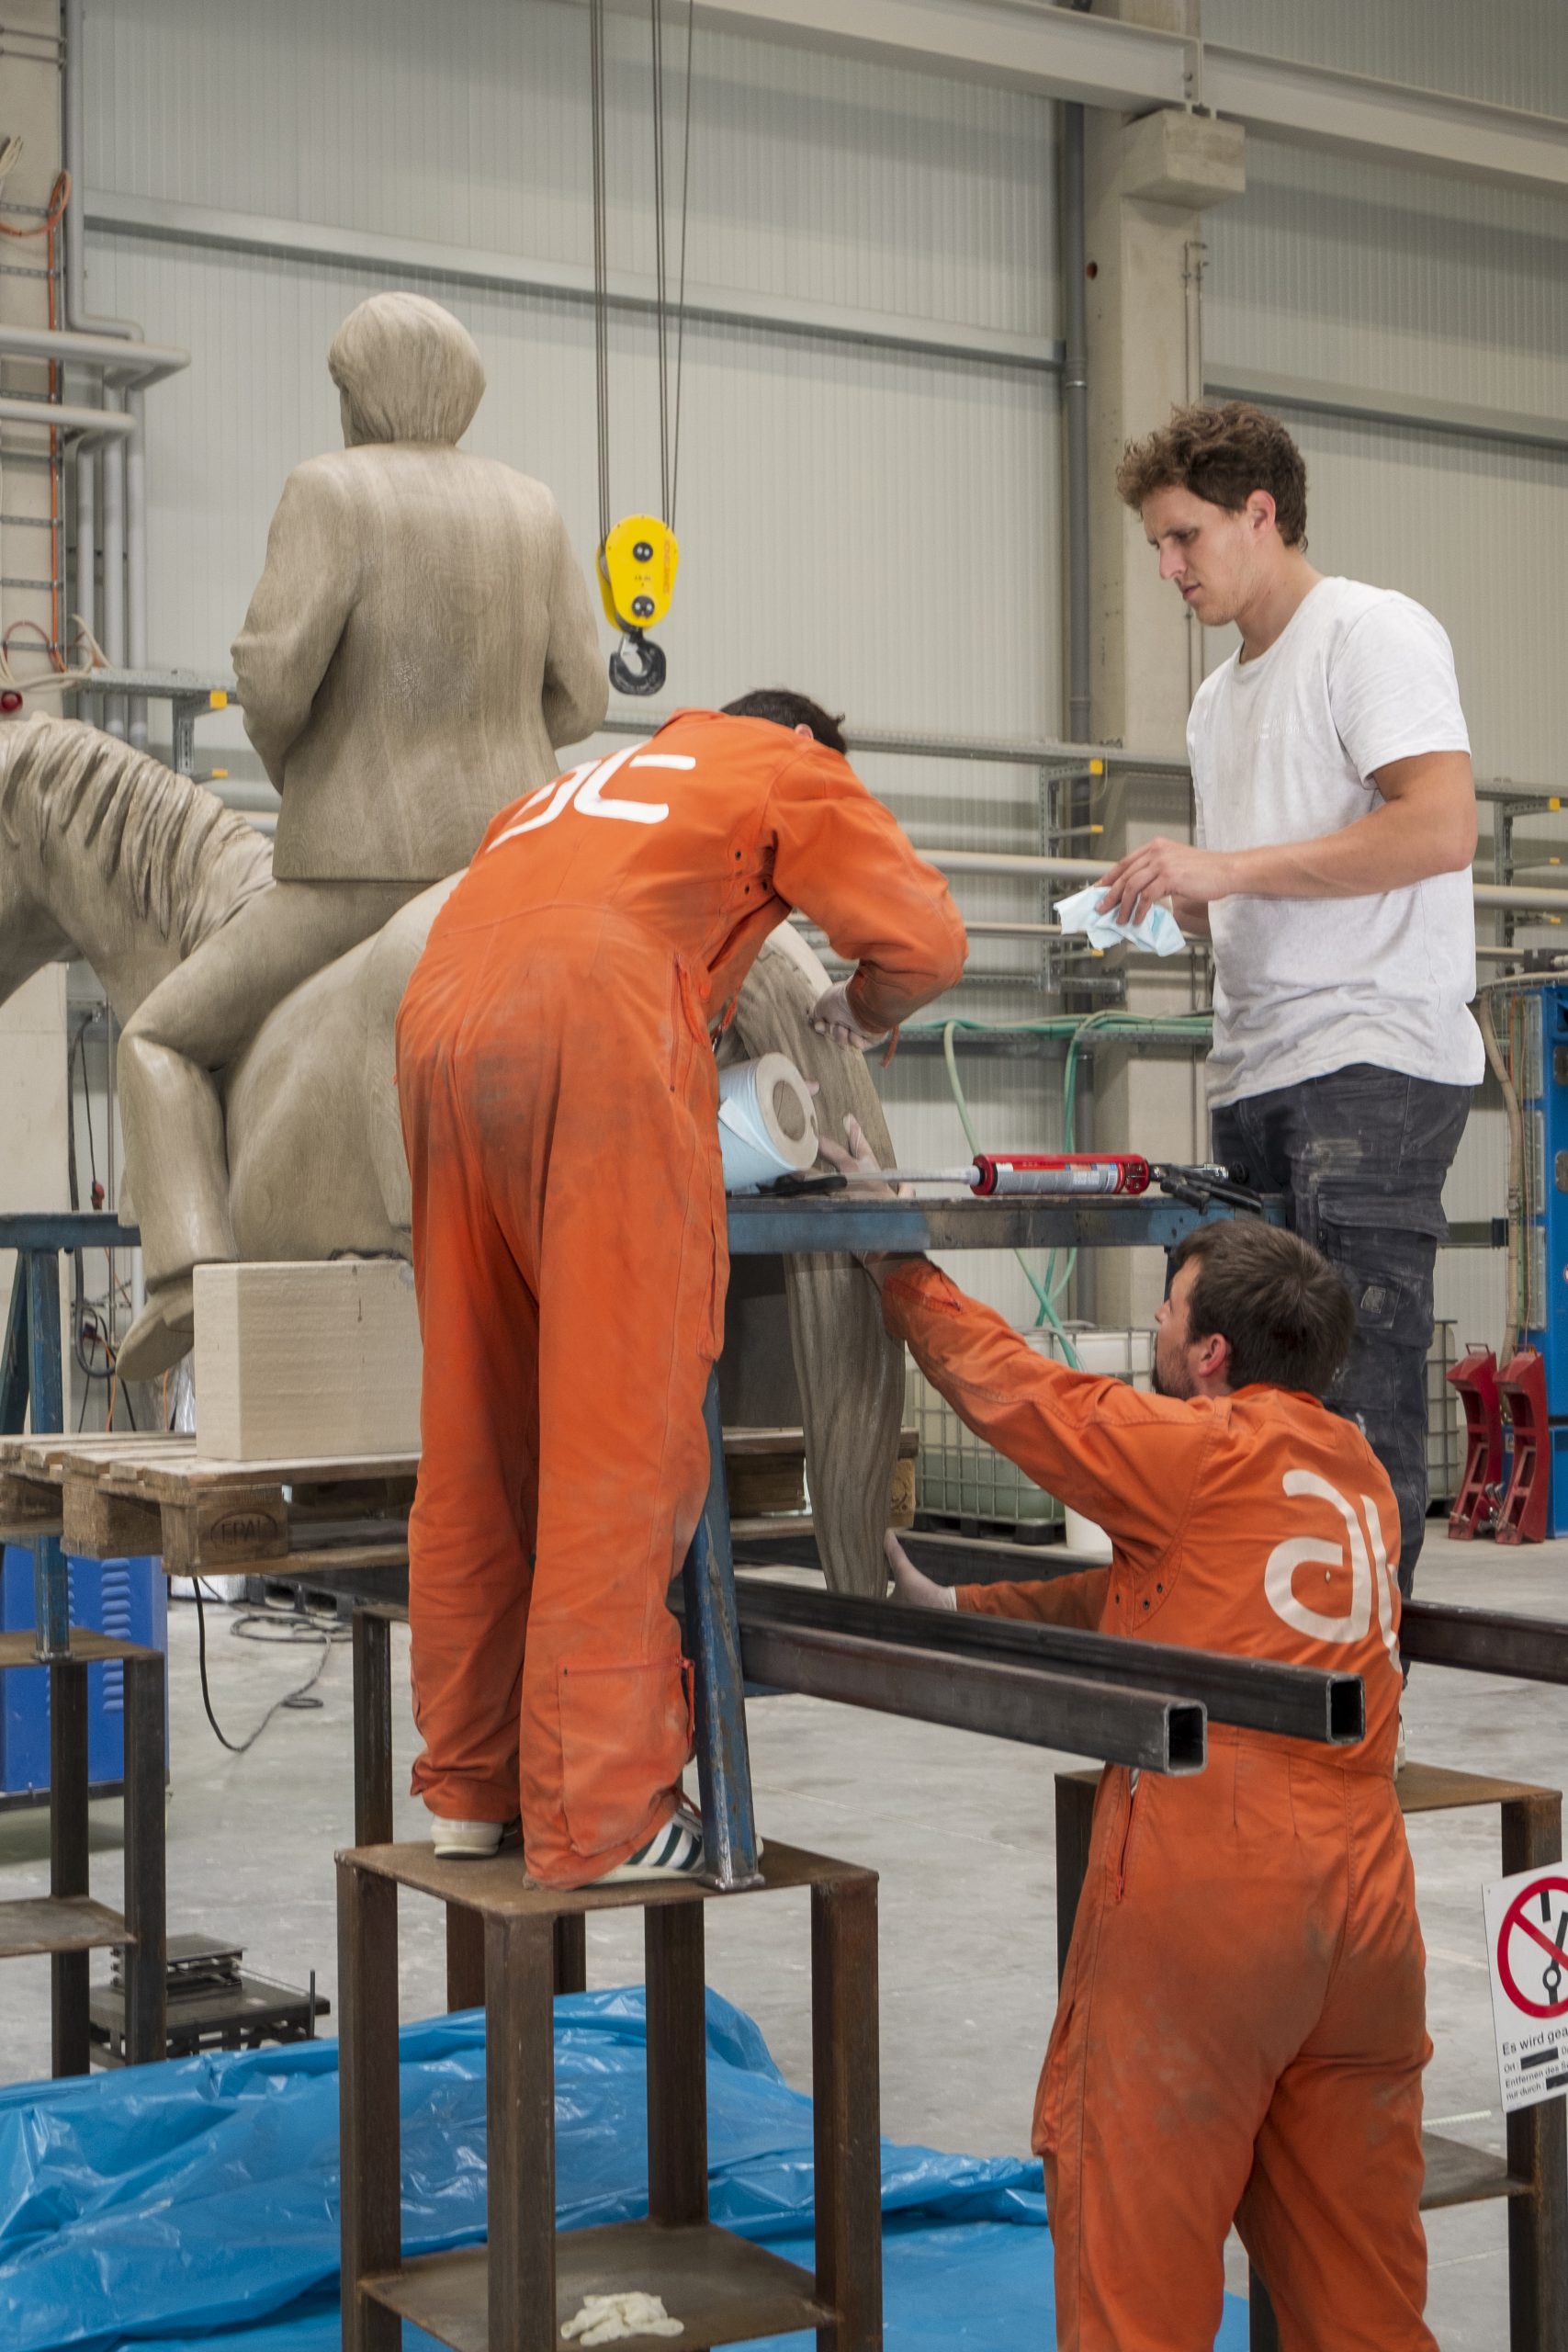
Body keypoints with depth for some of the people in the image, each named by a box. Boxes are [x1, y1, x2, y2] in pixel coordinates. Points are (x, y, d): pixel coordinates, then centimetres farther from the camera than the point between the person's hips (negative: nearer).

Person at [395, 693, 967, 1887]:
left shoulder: (577, 786, 38)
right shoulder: (790, 768, 21)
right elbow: (925, 941, 10)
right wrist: (856, 1013, 30)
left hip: (441, 1015, 7)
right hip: (602, 1020, -6)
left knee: (476, 1426, 10)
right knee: (618, 1434, -5)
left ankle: (472, 1784, 17)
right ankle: (596, 1810, -5)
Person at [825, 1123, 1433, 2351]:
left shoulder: (1202, 1452, -7)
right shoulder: (1355, 1466, 14)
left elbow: (1007, 1385, 3)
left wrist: (895, 1256, 16)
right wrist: (961, 1606, 24)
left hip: (1203, 1898, -7)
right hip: (1366, 1906, 7)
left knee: (1137, 2238, 3)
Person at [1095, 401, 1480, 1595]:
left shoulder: (1373, 632, -3)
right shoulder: (1218, 700, 24)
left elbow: (1439, 829, -17)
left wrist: (1226, 868, -16)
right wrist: (1175, 901, 8)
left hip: (1373, 1060, -9)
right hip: (1256, 1077, 9)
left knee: (1358, 1398, -12)